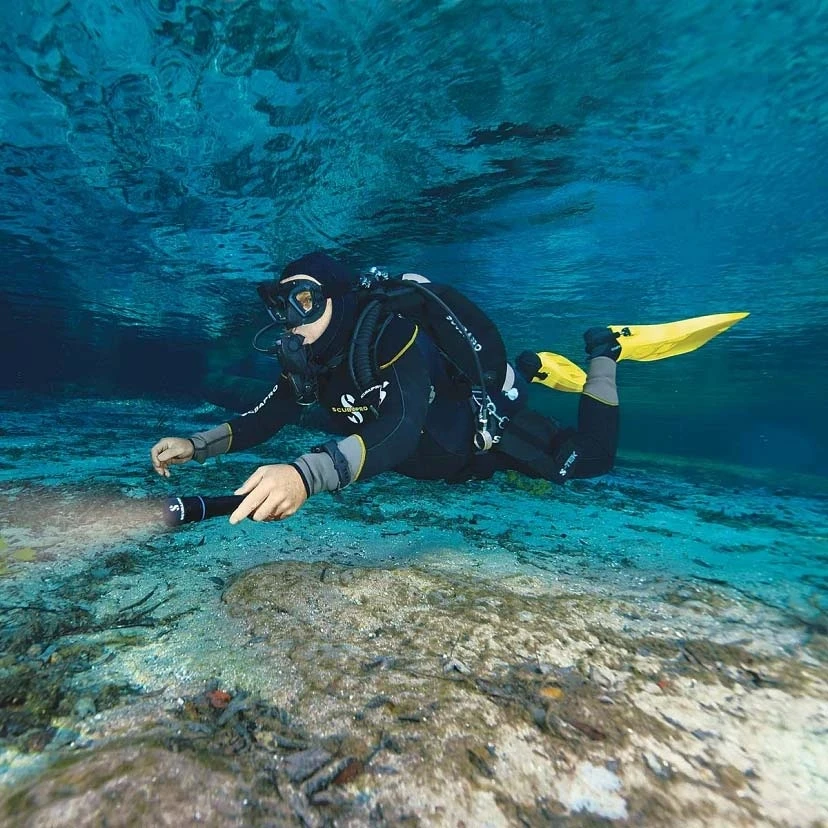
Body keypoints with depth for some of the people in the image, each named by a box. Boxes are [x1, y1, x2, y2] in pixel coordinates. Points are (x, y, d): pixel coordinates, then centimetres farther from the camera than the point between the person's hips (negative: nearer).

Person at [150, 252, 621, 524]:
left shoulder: (392, 332, -38)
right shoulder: (309, 358, -15)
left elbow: (402, 430, -52)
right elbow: (267, 417, -8)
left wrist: (306, 474, -67)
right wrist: (197, 446, -22)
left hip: (489, 427, -7)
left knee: (591, 458, 0)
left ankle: (602, 352, 23)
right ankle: (528, 370, 45)